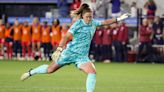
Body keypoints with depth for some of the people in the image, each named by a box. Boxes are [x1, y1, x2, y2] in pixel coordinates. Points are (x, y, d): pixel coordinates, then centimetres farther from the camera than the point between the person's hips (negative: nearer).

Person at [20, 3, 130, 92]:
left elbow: (104, 22, 20)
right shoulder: (78, 24, -15)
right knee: (50, 69, 7)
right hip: (70, 52, -4)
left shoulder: (93, 23, 3)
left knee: (92, 72, -20)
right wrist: (59, 49, -31)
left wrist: (118, 19, 13)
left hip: (82, 56, 4)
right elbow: (66, 37, -20)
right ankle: (31, 72, 31)